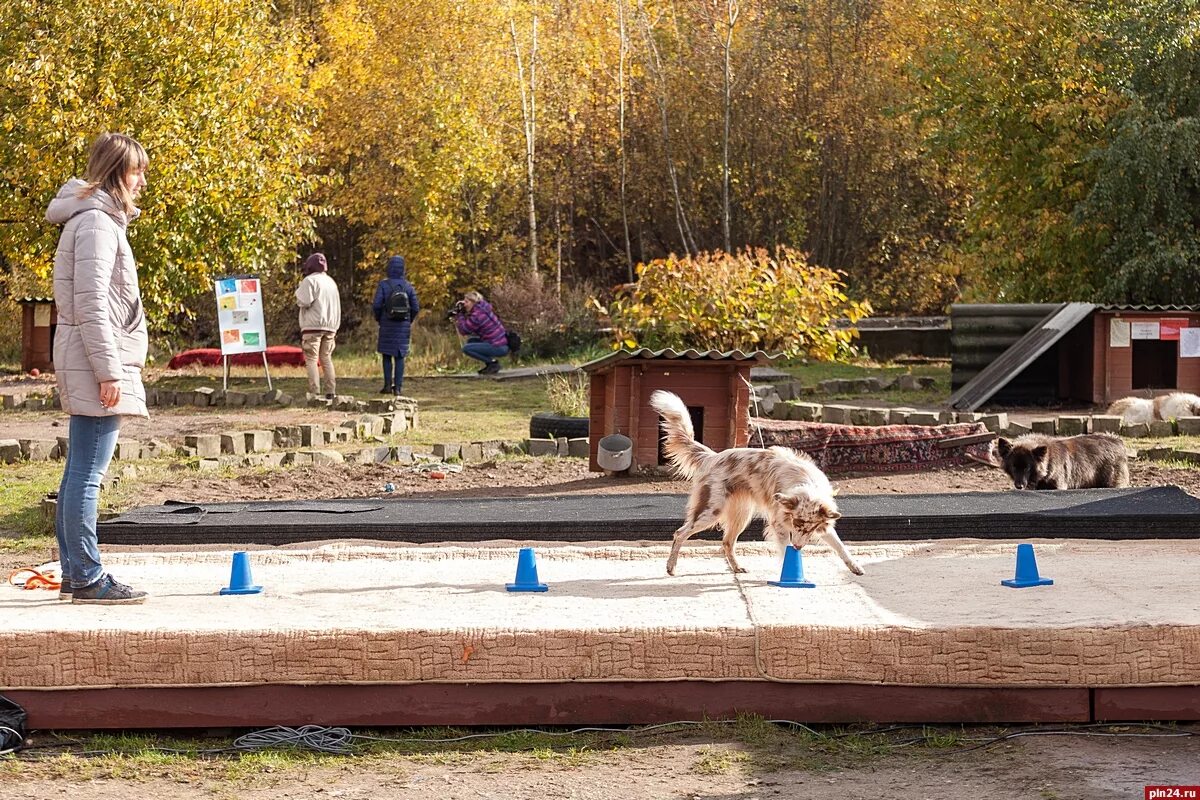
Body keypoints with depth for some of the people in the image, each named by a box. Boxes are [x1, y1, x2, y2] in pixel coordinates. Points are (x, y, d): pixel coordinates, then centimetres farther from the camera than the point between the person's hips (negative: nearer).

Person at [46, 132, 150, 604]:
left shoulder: (101, 218, 19)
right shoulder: (96, 221, -12)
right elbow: (91, 303, -19)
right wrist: (108, 371, -20)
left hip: (90, 366, 11)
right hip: (95, 359, -11)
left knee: (80, 472, 11)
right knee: (87, 473, -9)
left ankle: (74, 573, 16)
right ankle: (87, 578, -7)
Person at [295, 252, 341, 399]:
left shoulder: (310, 281, -7)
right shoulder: (331, 281, 17)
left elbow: (304, 301, -14)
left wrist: (299, 290, 2)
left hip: (313, 326, -7)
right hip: (330, 326, 7)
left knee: (311, 359, -6)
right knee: (326, 358, 12)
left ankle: (314, 392, -14)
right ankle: (331, 391, 6)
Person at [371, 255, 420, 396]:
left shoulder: (383, 285, -8)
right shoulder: (408, 286, 0)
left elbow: (376, 305, -12)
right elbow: (415, 307, 0)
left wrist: (378, 319, 7)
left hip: (387, 325, -2)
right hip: (403, 326, 2)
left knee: (387, 355, 9)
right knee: (400, 356, 6)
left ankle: (388, 385, 6)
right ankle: (398, 387, 2)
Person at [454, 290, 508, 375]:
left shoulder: (477, 315, -18)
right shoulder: (482, 309, 10)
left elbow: (463, 330, -10)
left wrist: (459, 314, -1)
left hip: (499, 348, -9)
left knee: (466, 348, -10)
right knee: (471, 341, 20)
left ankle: (493, 363, -6)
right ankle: (490, 364, 15)